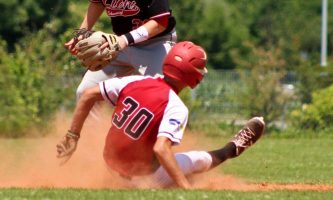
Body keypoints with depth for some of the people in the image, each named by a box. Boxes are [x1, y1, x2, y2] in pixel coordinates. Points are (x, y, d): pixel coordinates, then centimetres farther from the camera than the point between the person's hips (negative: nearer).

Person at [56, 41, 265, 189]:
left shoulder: (135, 81, -8)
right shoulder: (176, 108, -24)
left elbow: (88, 95, -5)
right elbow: (161, 148, -36)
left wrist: (72, 137, 2)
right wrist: (187, 189, -38)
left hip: (111, 164, 5)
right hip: (144, 177, -5)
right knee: (201, 159, 14)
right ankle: (232, 149, 41)